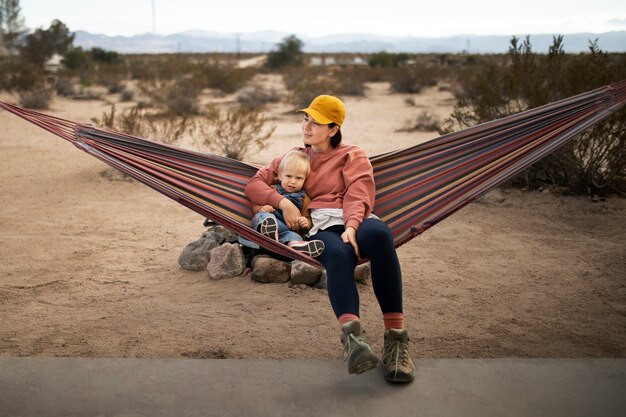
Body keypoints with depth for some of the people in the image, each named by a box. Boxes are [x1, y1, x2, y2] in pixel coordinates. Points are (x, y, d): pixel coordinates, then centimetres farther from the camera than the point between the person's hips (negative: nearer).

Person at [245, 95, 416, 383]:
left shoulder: (352, 155, 25)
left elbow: (358, 195, 5)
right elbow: (254, 185, 21)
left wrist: (352, 226, -17)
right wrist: (283, 202, 0)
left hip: (355, 221, 0)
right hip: (321, 227, 1)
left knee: (378, 233, -40)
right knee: (338, 253, -40)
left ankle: (396, 338, -43)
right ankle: (352, 336, -63)